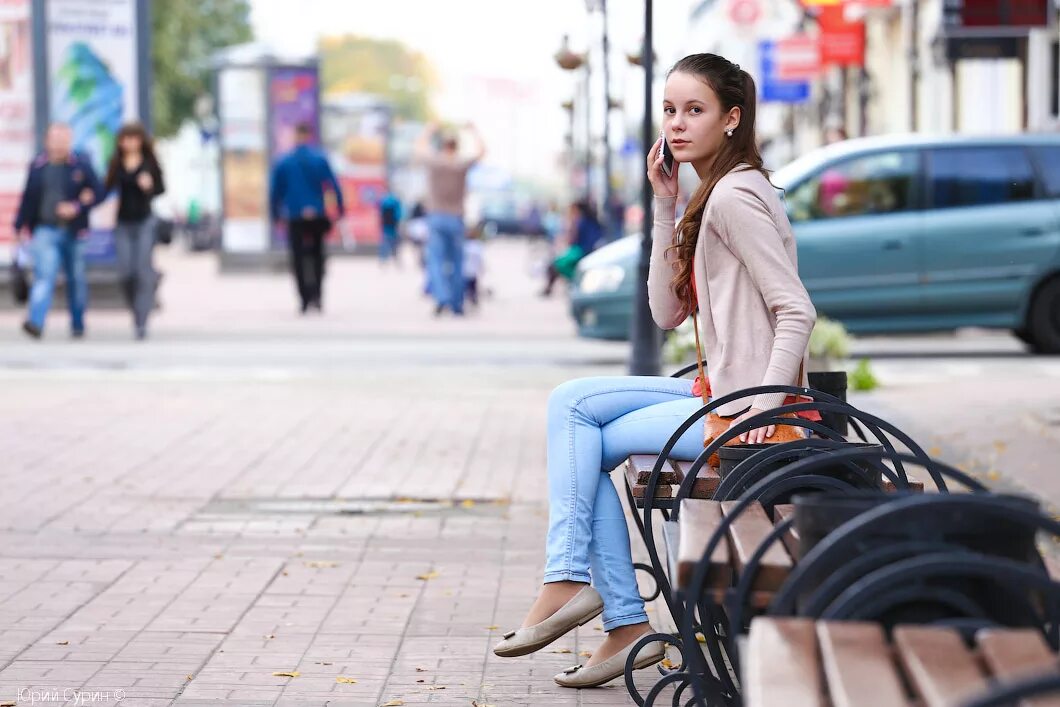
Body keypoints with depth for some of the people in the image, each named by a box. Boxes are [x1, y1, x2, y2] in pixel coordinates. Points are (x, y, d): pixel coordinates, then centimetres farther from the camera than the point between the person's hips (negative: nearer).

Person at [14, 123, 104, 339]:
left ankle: (78, 325, 23)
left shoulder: (82, 165, 0)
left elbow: (98, 193, 0)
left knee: (76, 279, 9)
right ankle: (36, 322, -26)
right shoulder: (37, 166, 5)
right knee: (44, 275, -14)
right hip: (45, 230, 0)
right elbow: (28, 198, 12)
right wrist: (20, 226, 12)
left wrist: (78, 207, -14)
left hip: (74, 232, 0)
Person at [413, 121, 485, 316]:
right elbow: (481, 151, 13)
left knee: (436, 259, -3)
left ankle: (441, 296, -25)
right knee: (456, 261, 8)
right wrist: (473, 130, 27)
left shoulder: (434, 161, -2)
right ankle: (457, 304, 11)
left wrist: (430, 131, 35)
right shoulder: (462, 164, -4)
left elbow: (420, 148, 19)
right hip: (456, 218, 0)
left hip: (436, 217, 0)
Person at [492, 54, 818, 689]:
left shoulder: (734, 196, -13)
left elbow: (797, 313, -19)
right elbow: (668, 313, 11)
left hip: (747, 406, -10)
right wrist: (665, 208, 7)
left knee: (586, 445, -4)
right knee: (571, 403, 1)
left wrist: (766, 406, -23)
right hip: (721, 391, 10)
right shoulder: (710, 198, 17)